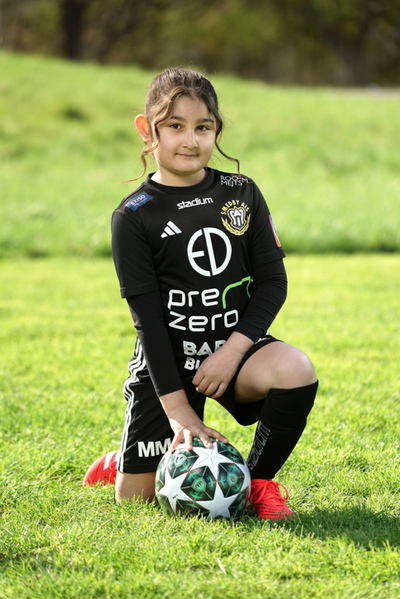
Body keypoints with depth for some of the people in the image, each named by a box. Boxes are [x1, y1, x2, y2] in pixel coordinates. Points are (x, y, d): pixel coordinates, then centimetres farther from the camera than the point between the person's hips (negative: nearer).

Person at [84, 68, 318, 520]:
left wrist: (233, 351, -15)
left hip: (235, 344, 2)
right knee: (136, 498, -6)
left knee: (296, 371, -32)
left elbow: (273, 281, 1)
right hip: (166, 362, -2)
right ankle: (127, 461, 33)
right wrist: (177, 408, -17)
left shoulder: (241, 194, 3)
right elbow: (148, 316, -10)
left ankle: (258, 481, -8)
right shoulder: (135, 215, -7)